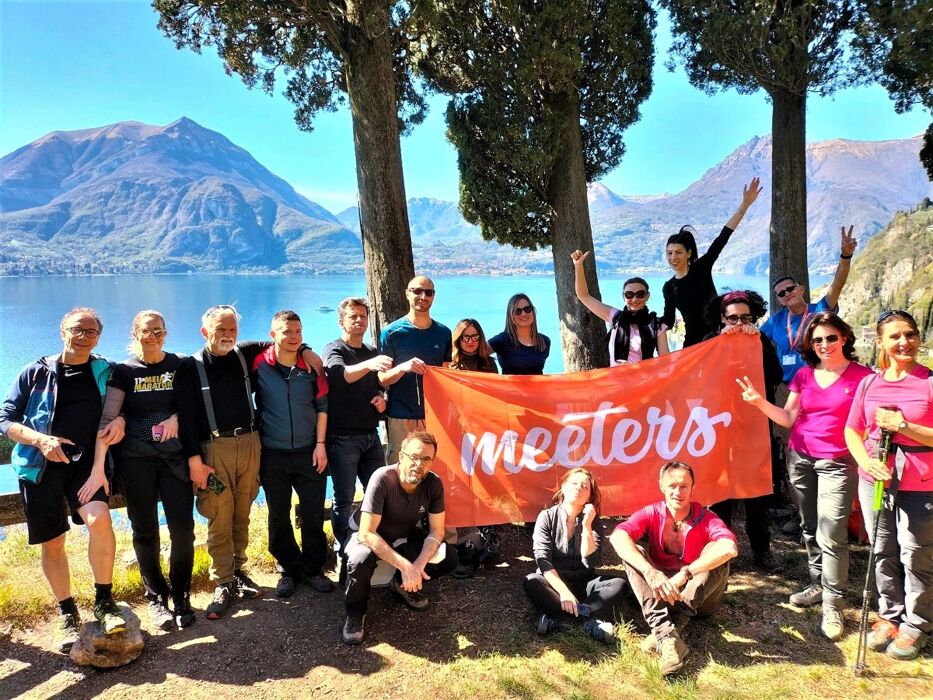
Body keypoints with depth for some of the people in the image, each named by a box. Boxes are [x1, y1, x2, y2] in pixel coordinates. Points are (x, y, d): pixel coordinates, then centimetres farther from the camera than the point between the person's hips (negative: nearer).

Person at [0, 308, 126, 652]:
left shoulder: (105, 372, 5)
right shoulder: (36, 372, 3)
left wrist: (120, 420, -9)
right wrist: (40, 440, -15)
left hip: (87, 462, -1)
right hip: (42, 466, 1)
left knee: (99, 519, -26)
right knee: (52, 543, 7)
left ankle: (104, 601, -8)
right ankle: (67, 614, 27)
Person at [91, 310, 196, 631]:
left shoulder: (179, 365, 3)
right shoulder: (124, 370, -2)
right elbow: (108, 418, -12)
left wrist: (176, 417, -15)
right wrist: (98, 466, -21)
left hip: (175, 456, 1)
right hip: (136, 460, -1)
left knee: (183, 529, -2)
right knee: (145, 531, 8)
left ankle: (181, 597, 17)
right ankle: (156, 599, 24)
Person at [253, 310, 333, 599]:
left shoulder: (311, 366, -1)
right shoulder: (259, 365, -7)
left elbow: (322, 407, 3)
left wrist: (320, 444, -2)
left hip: (308, 452, 1)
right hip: (273, 455, -1)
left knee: (313, 513, 5)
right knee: (279, 516, 10)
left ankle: (313, 569, 22)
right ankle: (288, 570, 26)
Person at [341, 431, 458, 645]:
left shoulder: (434, 483, -20)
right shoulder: (382, 479, -33)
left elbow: (436, 531, -12)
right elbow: (367, 533, -34)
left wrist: (418, 565, -30)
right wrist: (405, 565, -39)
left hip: (405, 536, 4)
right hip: (369, 535, -4)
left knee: (449, 558, -16)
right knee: (361, 559, -37)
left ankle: (403, 585, 11)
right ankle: (355, 613, -8)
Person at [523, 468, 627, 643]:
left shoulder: (594, 521, 0)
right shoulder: (547, 516, -6)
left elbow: (591, 562, -12)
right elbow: (543, 559, -16)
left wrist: (586, 526, -19)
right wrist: (563, 591, -29)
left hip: (583, 583, 2)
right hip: (553, 582, -2)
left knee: (618, 584, -24)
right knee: (531, 582, -34)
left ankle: (554, 616, -31)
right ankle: (593, 619, -32)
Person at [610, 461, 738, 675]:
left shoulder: (705, 518, -14)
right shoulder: (651, 513, -10)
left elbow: (729, 548, -36)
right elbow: (618, 536, -28)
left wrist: (684, 574, -41)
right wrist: (650, 573, -42)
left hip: (699, 596, -1)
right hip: (659, 592, 2)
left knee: (716, 551, -27)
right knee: (633, 552, -23)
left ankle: (673, 625, -35)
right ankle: (666, 634, -41)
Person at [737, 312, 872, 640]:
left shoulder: (862, 376, -7)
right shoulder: (803, 375, 5)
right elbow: (788, 418, 6)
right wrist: (760, 402, -8)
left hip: (837, 463, -4)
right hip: (799, 459, 5)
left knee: (831, 535, -7)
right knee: (809, 528, 13)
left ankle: (832, 604, 2)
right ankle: (818, 584, 28)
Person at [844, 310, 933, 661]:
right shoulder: (869, 383, 3)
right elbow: (852, 430, 7)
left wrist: (903, 426, -22)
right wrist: (866, 461, -9)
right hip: (875, 480, 4)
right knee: (883, 554, 15)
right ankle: (889, 616, 32)